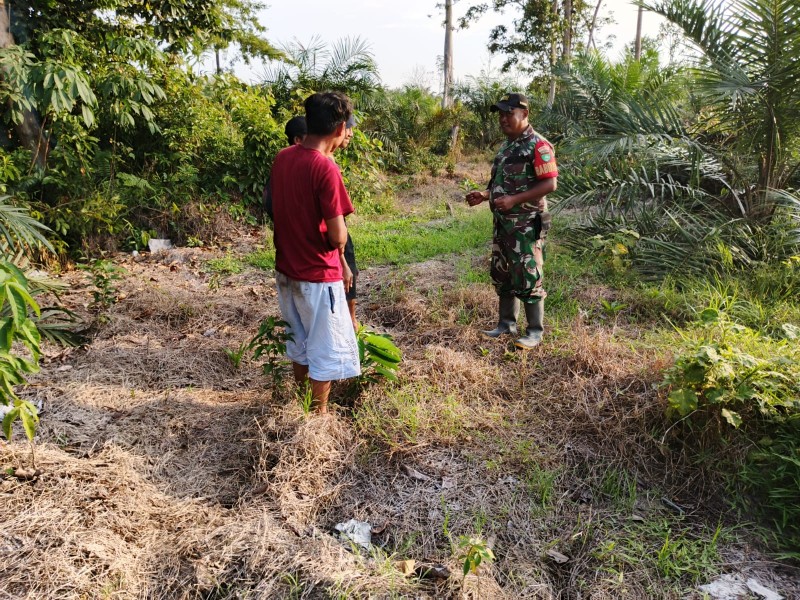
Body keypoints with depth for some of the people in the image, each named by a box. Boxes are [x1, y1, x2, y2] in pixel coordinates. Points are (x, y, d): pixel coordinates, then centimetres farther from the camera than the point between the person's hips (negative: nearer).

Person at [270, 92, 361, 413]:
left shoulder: (282, 158, 0)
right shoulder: (326, 169, -23)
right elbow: (338, 237, -21)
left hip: (287, 270, 8)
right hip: (318, 276, -8)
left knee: (299, 342, 24)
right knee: (327, 349, 10)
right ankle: (318, 414, 23)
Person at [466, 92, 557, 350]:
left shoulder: (538, 146, -13)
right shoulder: (506, 146, 14)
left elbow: (550, 184, -19)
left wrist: (514, 200, -25)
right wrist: (484, 195, 6)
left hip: (526, 224, -9)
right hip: (502, 222, 9)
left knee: (527, 278, -3)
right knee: (501, 274, 14)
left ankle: (535, 331, 9)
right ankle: (506, 323, 27)